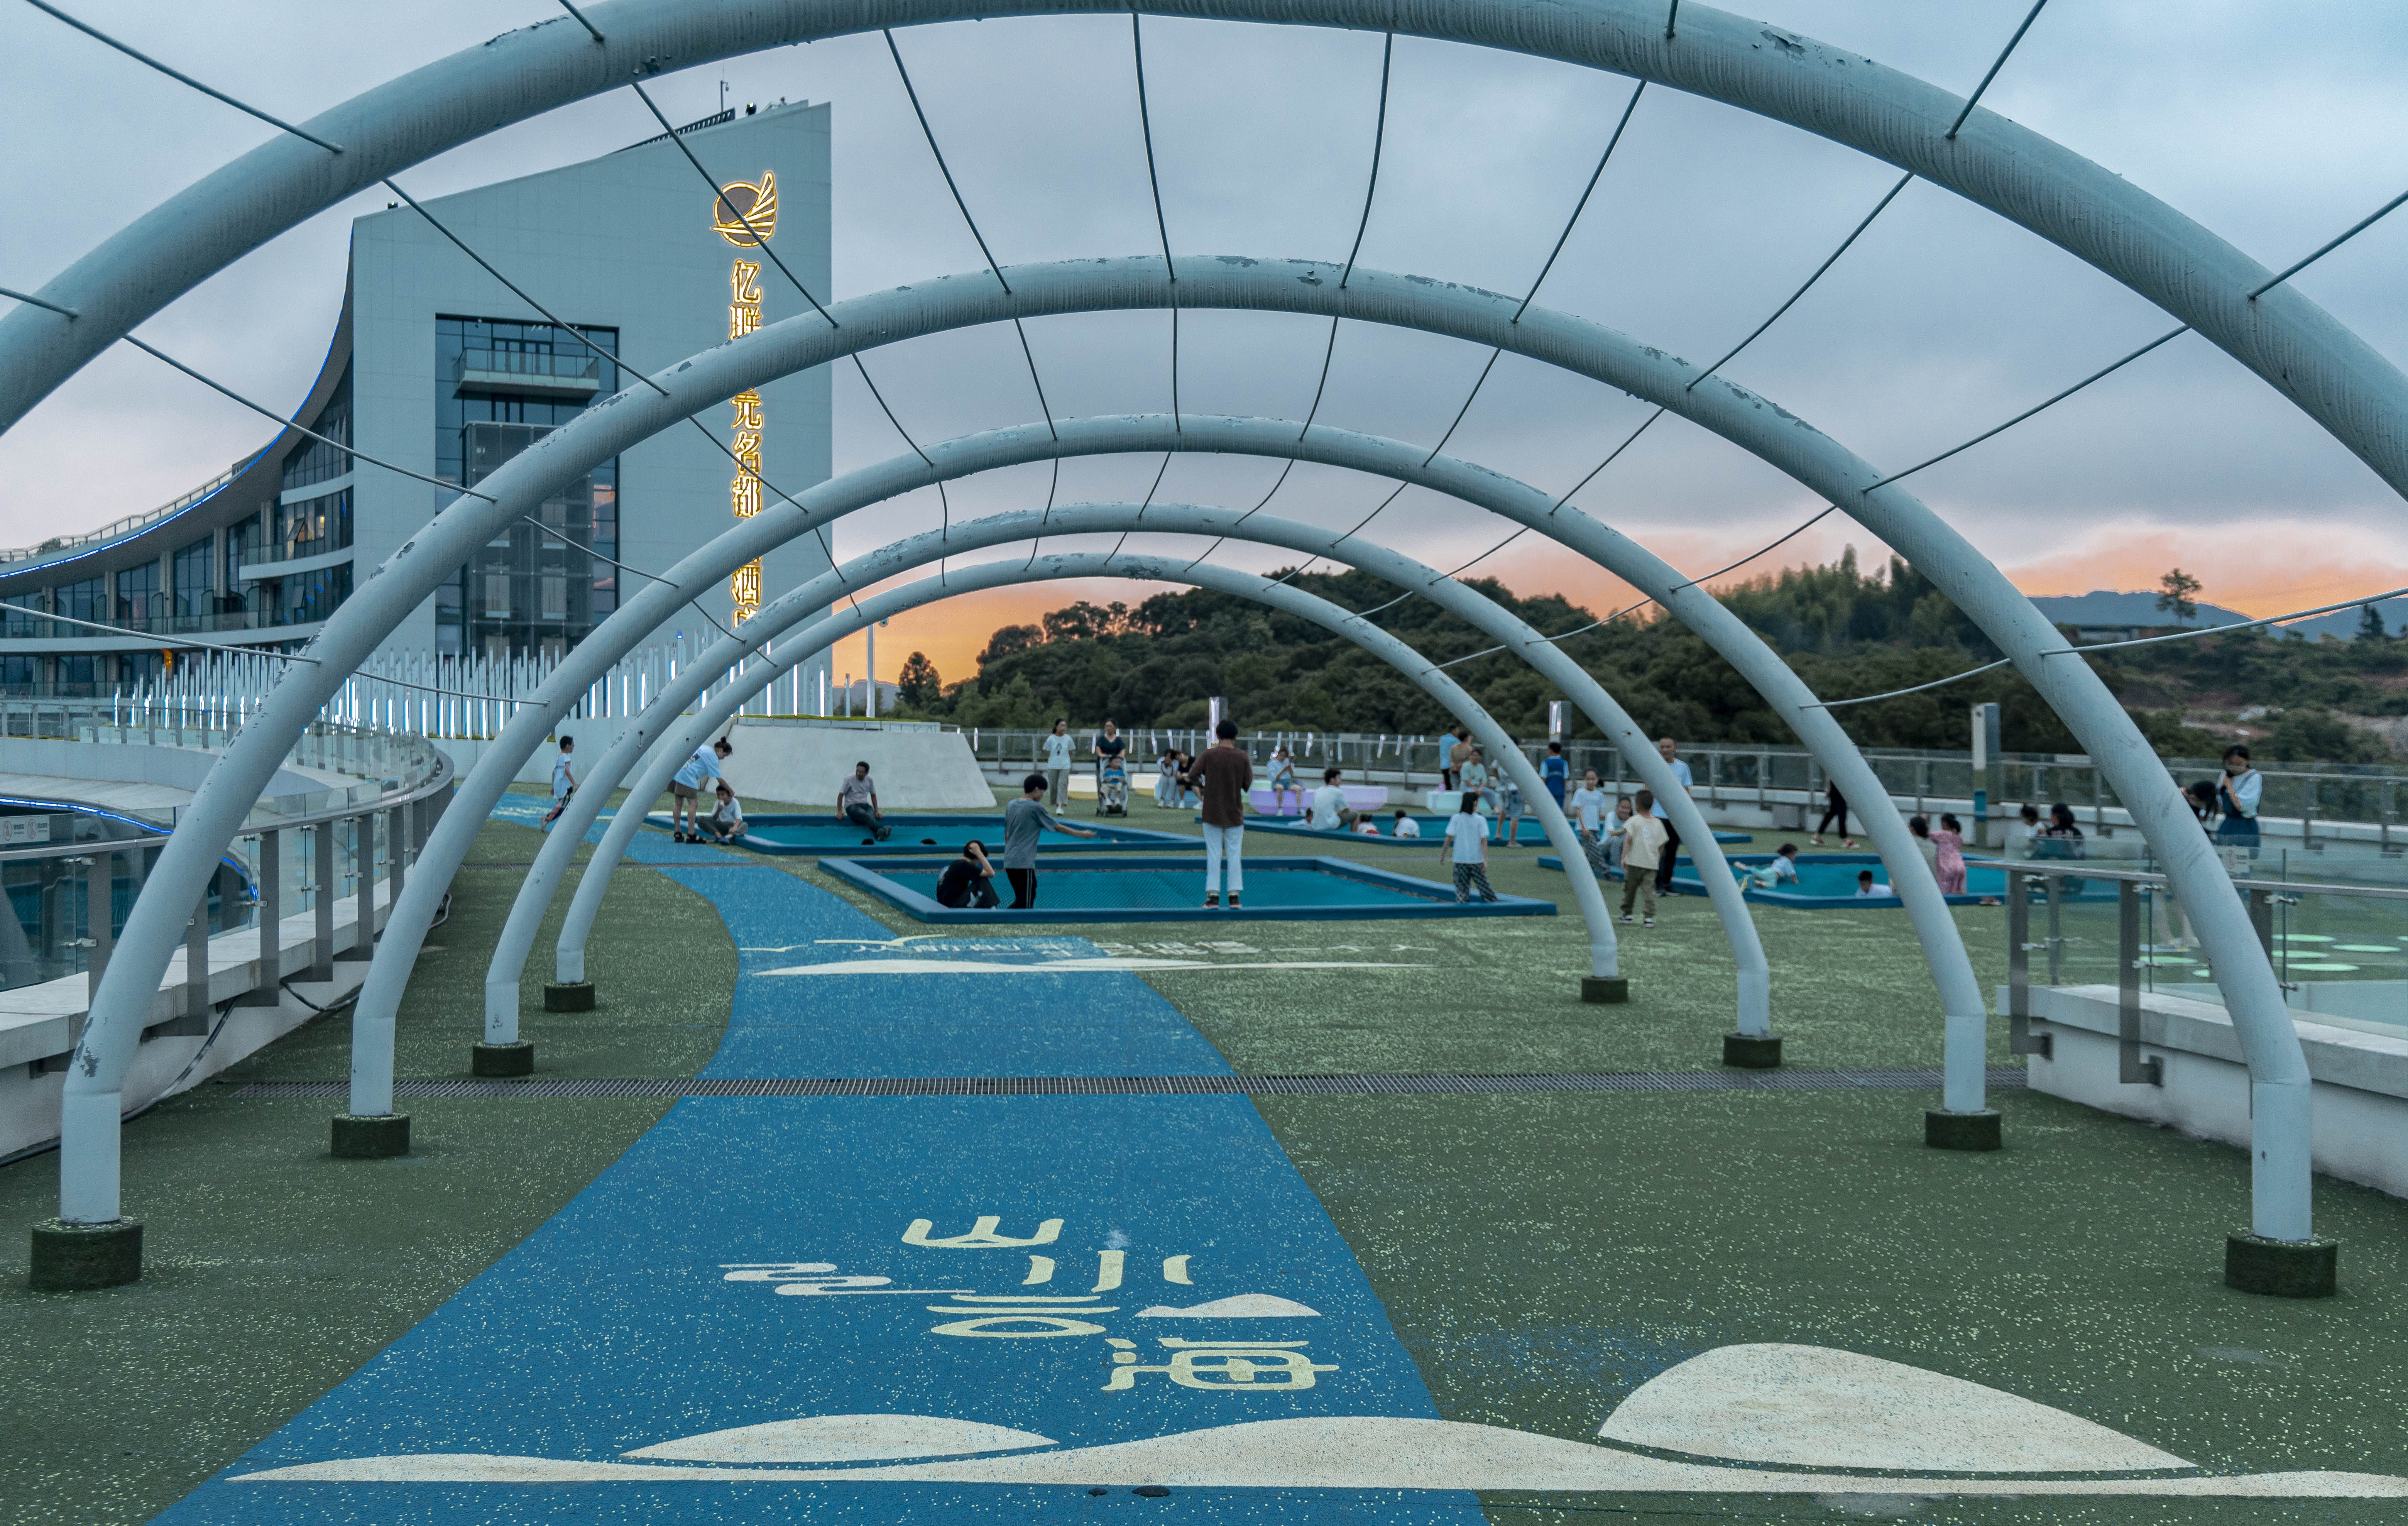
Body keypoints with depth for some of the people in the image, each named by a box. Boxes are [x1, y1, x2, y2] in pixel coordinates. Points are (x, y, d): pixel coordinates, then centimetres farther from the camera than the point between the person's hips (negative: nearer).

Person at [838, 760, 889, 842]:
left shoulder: (870, 780, 7)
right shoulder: (849, 779, -4)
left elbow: (873, 796, 19)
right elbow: (841, 795, 1)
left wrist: (876, 812, 12)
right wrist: (840, 812, -4)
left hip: (865, 805, 3)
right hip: (852, 806, -3)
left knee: (872, 816, -34)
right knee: (866, 816, -37)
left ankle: (879, 835, -61)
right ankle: (882, 830, -61)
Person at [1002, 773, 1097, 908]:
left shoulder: (1011, 806, 12)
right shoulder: (1036, 808, -9)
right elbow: (1058, 827, -2)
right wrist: (1081, 834, 9)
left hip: (1009, 862, 8)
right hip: (1024, 863, -8)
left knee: (1022, 900, 17)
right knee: (1026, 904, -4)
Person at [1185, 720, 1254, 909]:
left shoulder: (1209, 754, -8)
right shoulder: (1242, 757, -6)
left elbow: (1192, 776, -7)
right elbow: (1248, 785, -1)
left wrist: (1201, 786, 12)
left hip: (1212, 814, -1)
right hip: (1235, 814, 1)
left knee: (1213, 855, 3)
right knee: (1235, 855, 6)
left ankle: (1213, 897, 1)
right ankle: (1234, 897, 5)